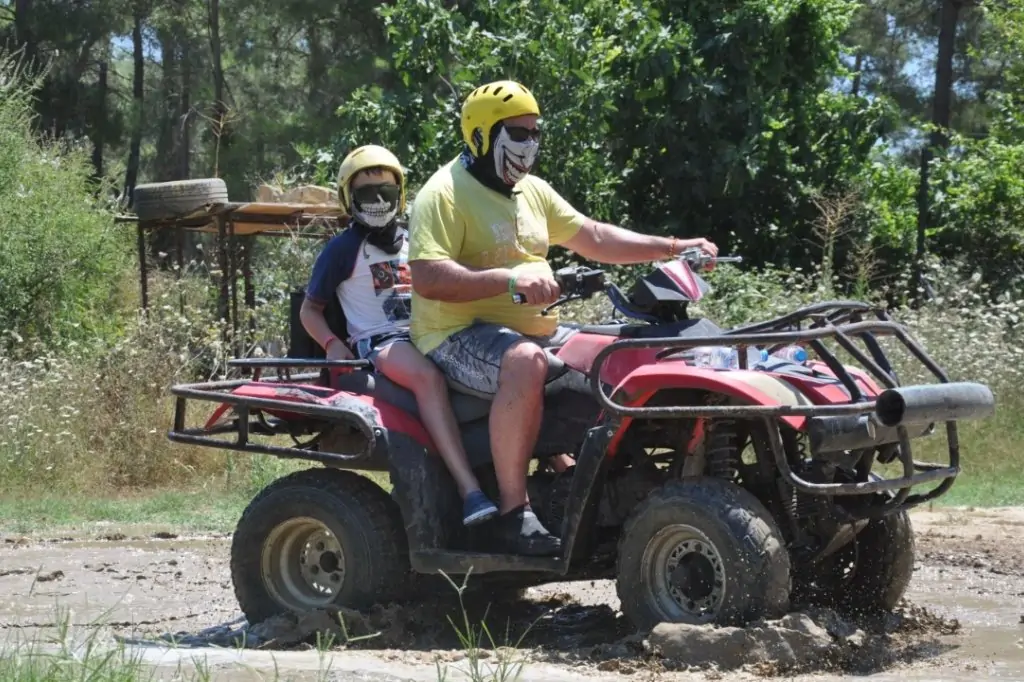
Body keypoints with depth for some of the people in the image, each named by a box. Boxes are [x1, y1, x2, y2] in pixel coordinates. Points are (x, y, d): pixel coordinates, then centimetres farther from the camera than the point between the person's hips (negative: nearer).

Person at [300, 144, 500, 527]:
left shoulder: (413, 244, 24)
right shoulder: (343, 249, 9)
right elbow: (309, 309, 10)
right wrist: (332, 344, -10)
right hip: (379, 342, -6)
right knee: (428, 377, -40)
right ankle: (469, 489, -52)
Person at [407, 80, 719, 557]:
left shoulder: (532, 192, 17)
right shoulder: (445, 194, -11)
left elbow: (594, 238, 19)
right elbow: (427, 279, -23)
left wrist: (675, 248, 9)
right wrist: (509, 278, -32)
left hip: (535, 330, 9)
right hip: (458, 335, -9)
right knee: (525, 362, -38)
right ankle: (513, 512, -35)